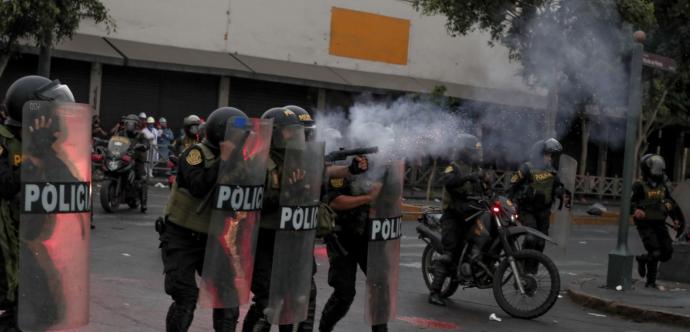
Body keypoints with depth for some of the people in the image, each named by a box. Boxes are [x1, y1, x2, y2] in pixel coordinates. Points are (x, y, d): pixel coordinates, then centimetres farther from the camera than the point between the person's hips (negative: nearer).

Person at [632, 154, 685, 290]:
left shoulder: (662, 186, 12)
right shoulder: (640, 186, -9)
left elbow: (671, 203, 21)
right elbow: (630, 202, -17)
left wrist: (676, 219, 11)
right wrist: (636, 210, -38)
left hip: (660, 224, 7)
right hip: (646, 225, -7)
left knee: (667, 253, 0)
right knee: (655, 253, -14)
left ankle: (642, 259, 26)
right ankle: (650, 282, 12)